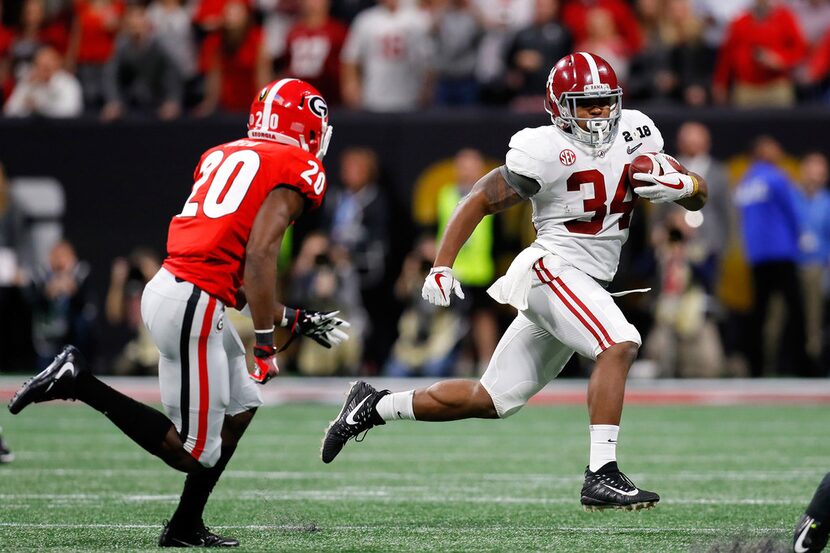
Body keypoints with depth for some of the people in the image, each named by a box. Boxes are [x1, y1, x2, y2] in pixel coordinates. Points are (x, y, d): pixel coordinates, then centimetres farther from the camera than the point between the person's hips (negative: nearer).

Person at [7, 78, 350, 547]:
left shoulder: (224, 157, 20)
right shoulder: (295, 171, -4)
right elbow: (259, 257, -16)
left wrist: (294, 319, 27)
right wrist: (265, 342, -13)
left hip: (169, 286, 9)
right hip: (192, 303, -9)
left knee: (239, 411, 20)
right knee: (193, 452, -3)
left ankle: (186, 529, 20)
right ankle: (79, 382, -7)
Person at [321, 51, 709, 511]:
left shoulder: (634, 133, 6)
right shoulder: (545, 152, -13)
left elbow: (698, 196, 9)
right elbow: (481, 200, -6)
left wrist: (681, 185, -15)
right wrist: (441, 268, -12)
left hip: (587, 285, 7)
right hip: (552, 269, -7)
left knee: (491, 400, 10)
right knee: (619, 345, -29)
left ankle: (375, 407, 25)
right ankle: (601, 477, -30)